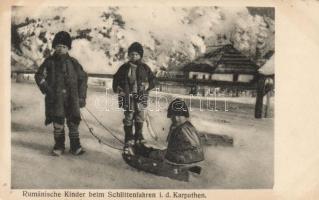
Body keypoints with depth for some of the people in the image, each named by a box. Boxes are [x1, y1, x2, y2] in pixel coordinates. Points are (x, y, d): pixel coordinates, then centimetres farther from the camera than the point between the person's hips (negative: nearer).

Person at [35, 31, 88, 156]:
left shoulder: (73, 62, 8)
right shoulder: (49, 62, 6)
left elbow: (83, 78, 11)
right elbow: (39, 76, 8)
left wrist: (82, 96, 5)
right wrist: (47, 90, -5)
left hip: (71, 97, 1)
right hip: (56, 98, 0)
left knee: (73, 121, -1)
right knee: (58, 122, 1)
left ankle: (75, 146, 9)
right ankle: (59, 147, 14)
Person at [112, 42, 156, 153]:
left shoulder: (145, 68, 4)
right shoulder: (124, 68, 5)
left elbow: (153, 80, 10)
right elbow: (116, 79, 14)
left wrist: (148, 85, -10)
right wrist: (117, 88, -2)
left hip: (141, 97, 0)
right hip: (128, 97, 0)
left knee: (140, 118, 7)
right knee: (128, 119, 1)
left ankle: (139, 136, 24)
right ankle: (128, 140, 11)